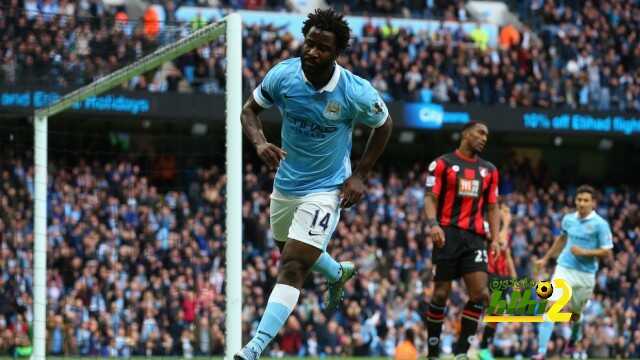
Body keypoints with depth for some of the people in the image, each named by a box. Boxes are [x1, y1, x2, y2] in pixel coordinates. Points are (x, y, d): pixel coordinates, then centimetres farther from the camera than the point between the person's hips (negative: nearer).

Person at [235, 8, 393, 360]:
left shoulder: (356, 93, -24)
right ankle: (339, 273, 61)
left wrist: (359, 176, -8)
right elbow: (249, 109, -1)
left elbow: (383, 125, -3)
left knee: (292, 268, -17)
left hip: (325, 189, -5)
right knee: (291, 252, 28)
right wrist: (260, 143, -22)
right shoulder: (282, 75, -17)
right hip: (286, 183, 5)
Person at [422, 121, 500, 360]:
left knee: (479, 293, -11)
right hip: (448, 234, -4)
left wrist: (495, 238, 6)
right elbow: (431, 198, -3)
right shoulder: (442, 164, 3)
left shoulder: (489, 170, 16)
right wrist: (433, 224, -21)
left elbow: (492, 208, 18)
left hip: (475, 237, 4)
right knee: (441, 293, -3)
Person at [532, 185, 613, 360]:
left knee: (575, 314, 13)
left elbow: (607, 252, -9)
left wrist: (584, 252, -20)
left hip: (585, 274, -2)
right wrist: (546, 258, 30)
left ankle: (573, 341, 47)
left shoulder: (600, 224, -8)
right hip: (564, 269, 2)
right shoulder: (568, 219, 6)